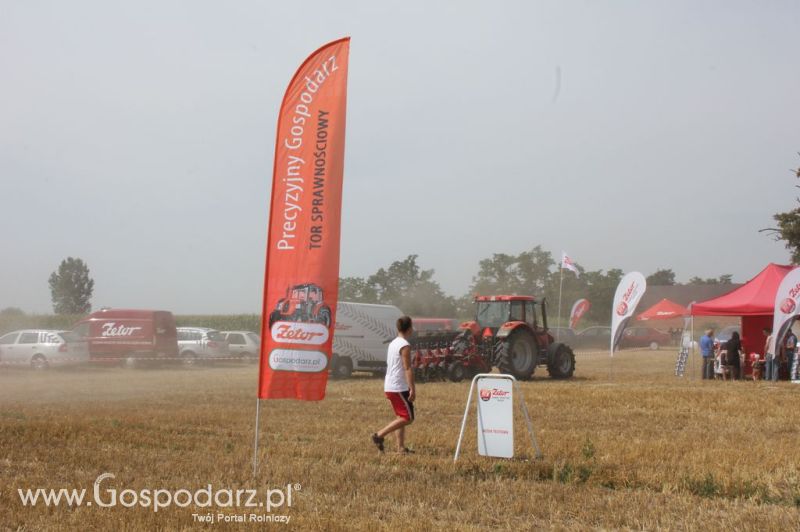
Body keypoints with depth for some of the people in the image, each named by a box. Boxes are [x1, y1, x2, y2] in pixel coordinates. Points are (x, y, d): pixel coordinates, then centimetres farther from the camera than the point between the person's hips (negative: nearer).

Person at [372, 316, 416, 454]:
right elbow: (407, 368, -20)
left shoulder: (393, 343, 13)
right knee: (408, 418, -5)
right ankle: (380, 435, -9)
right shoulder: (405, 345, -15)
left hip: (389, 386, 10)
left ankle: (401, 448, 11)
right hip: (400, 388, -10)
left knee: (401, 417, 14)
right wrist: (412, 389, -20)